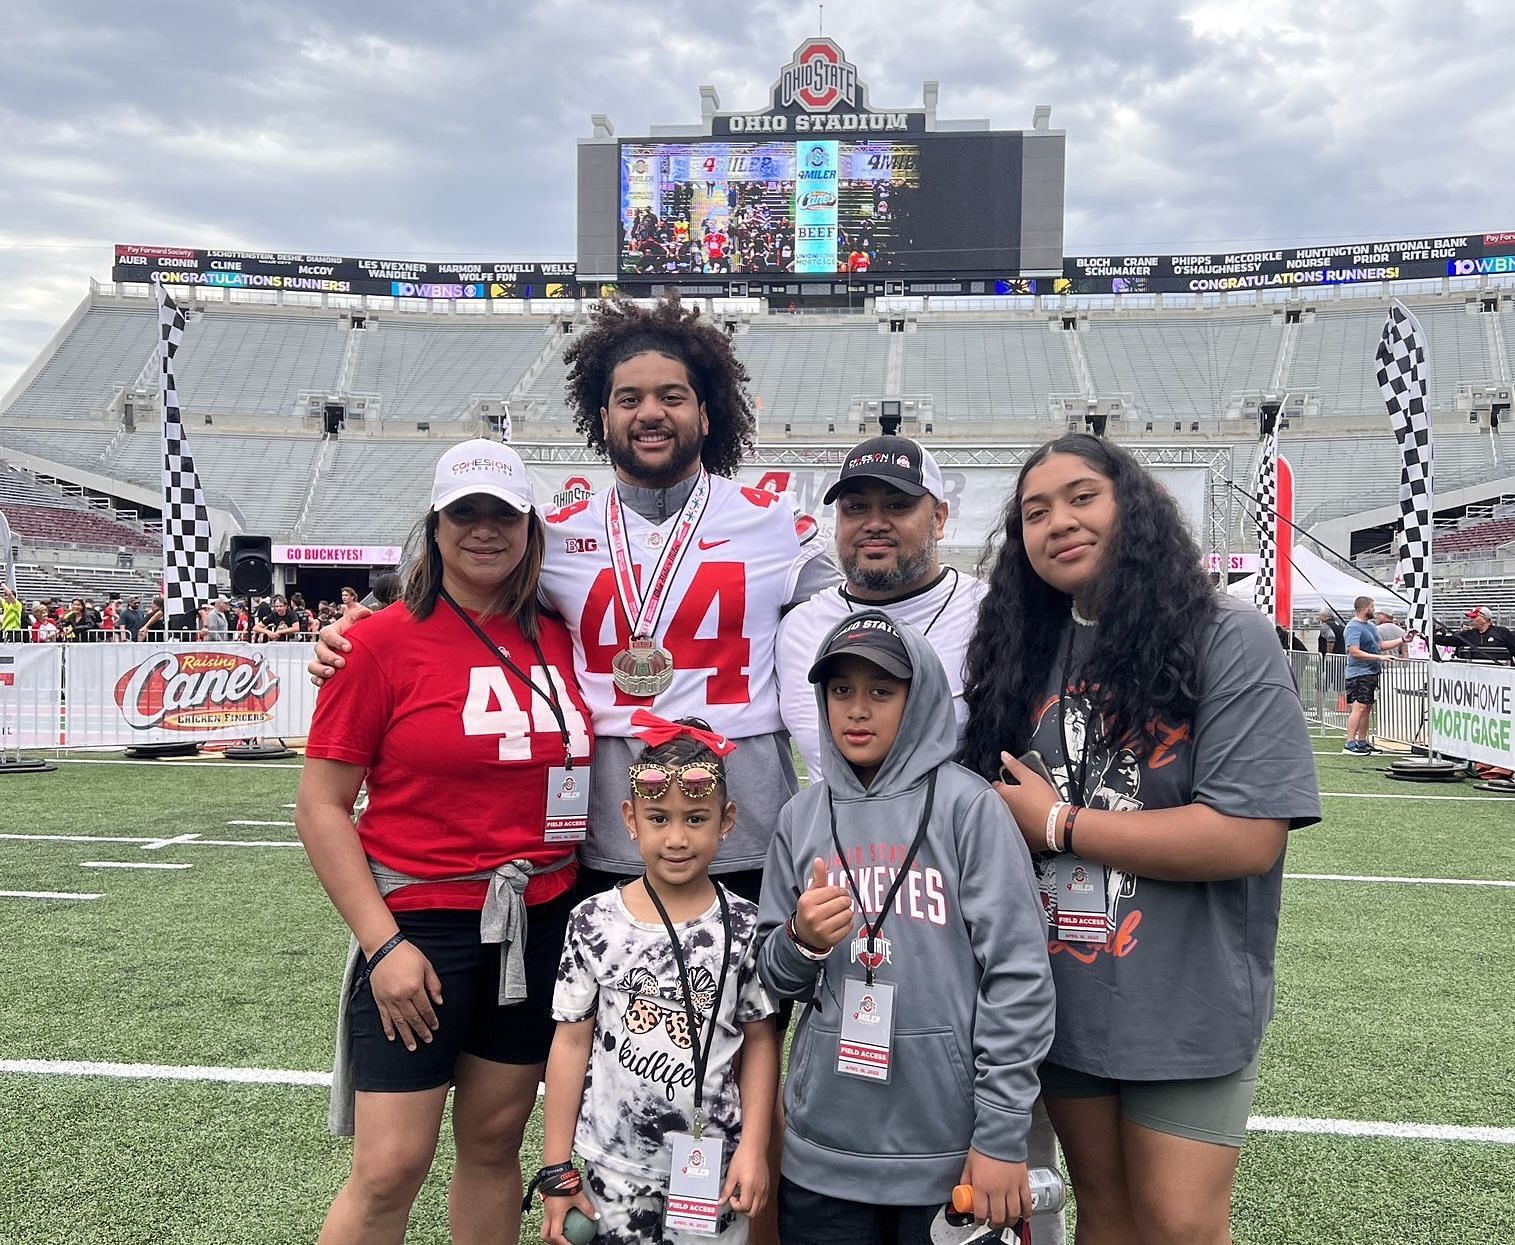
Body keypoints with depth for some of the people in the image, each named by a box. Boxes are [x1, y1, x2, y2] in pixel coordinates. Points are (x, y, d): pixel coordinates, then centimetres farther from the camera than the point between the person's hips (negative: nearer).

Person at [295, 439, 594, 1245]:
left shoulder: (557, 641, 4)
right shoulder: (383, 642, -8)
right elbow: (319, 807, -8)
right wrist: (383, 943, -13)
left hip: (541, 927, 4)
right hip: (422, 930, -4)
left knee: (494, 1141, 15)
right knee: (389, 1171, 0)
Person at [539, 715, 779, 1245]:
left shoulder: (745, 926, -7)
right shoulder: (595, 922, -7)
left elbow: (759, 1041, 1)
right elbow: (572, 1043, -2)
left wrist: (753, 1148, -4)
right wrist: (557, 1169, -1)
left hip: (715, 1167, 0)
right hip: (615, 1168, 0)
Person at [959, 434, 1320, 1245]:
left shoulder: (1228, 641, -13)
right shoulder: (1025, 653, 4)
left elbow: (1249, 837, -21)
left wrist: (1057, 824, -17)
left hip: (1187, 1007, -4)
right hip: (1061, 997, 5)